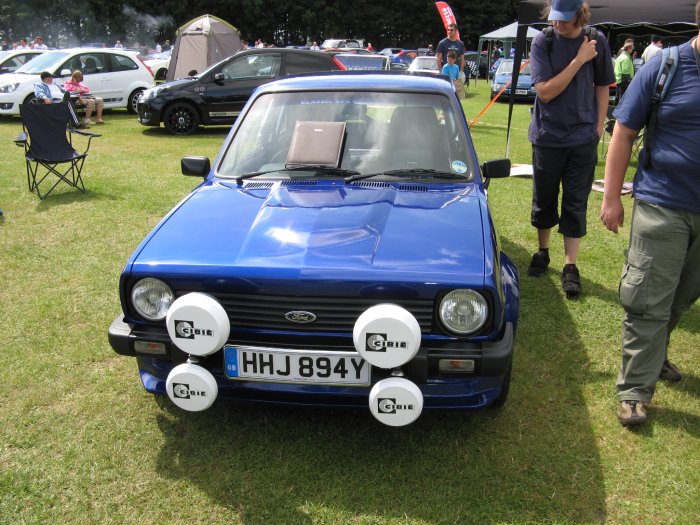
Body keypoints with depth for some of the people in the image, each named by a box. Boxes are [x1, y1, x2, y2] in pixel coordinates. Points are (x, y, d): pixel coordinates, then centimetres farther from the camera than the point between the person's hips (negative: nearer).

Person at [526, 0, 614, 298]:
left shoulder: (597, 41, -1)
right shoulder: (543, 42, -7)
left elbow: (602, 87, 8)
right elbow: (545, 91, -15)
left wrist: (599, 127, 2)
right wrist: (579, 60, -19)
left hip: (584, 138, 1)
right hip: (548, 137, 0)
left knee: (576, 204, 3)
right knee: (544, 200, 12)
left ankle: (570, 266, 10)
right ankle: (542, 252, 32)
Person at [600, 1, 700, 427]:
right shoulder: (665, 67, -6)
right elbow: (624, 133, -3)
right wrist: (611, 198, -7)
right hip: (663, 206, -4)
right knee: (649, 303, -1)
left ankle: (654, 355, 40)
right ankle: (636, 390, 8)